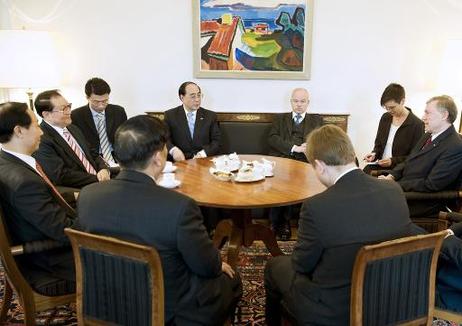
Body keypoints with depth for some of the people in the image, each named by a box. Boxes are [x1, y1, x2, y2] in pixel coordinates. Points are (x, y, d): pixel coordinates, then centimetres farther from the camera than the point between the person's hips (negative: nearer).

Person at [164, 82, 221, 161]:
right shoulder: (170, 115, 8)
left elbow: (216, 141, 5)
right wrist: (173, 150, -19)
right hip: (180, 161, -1)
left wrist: (203, 153, -13)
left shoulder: (210, 116, 10)